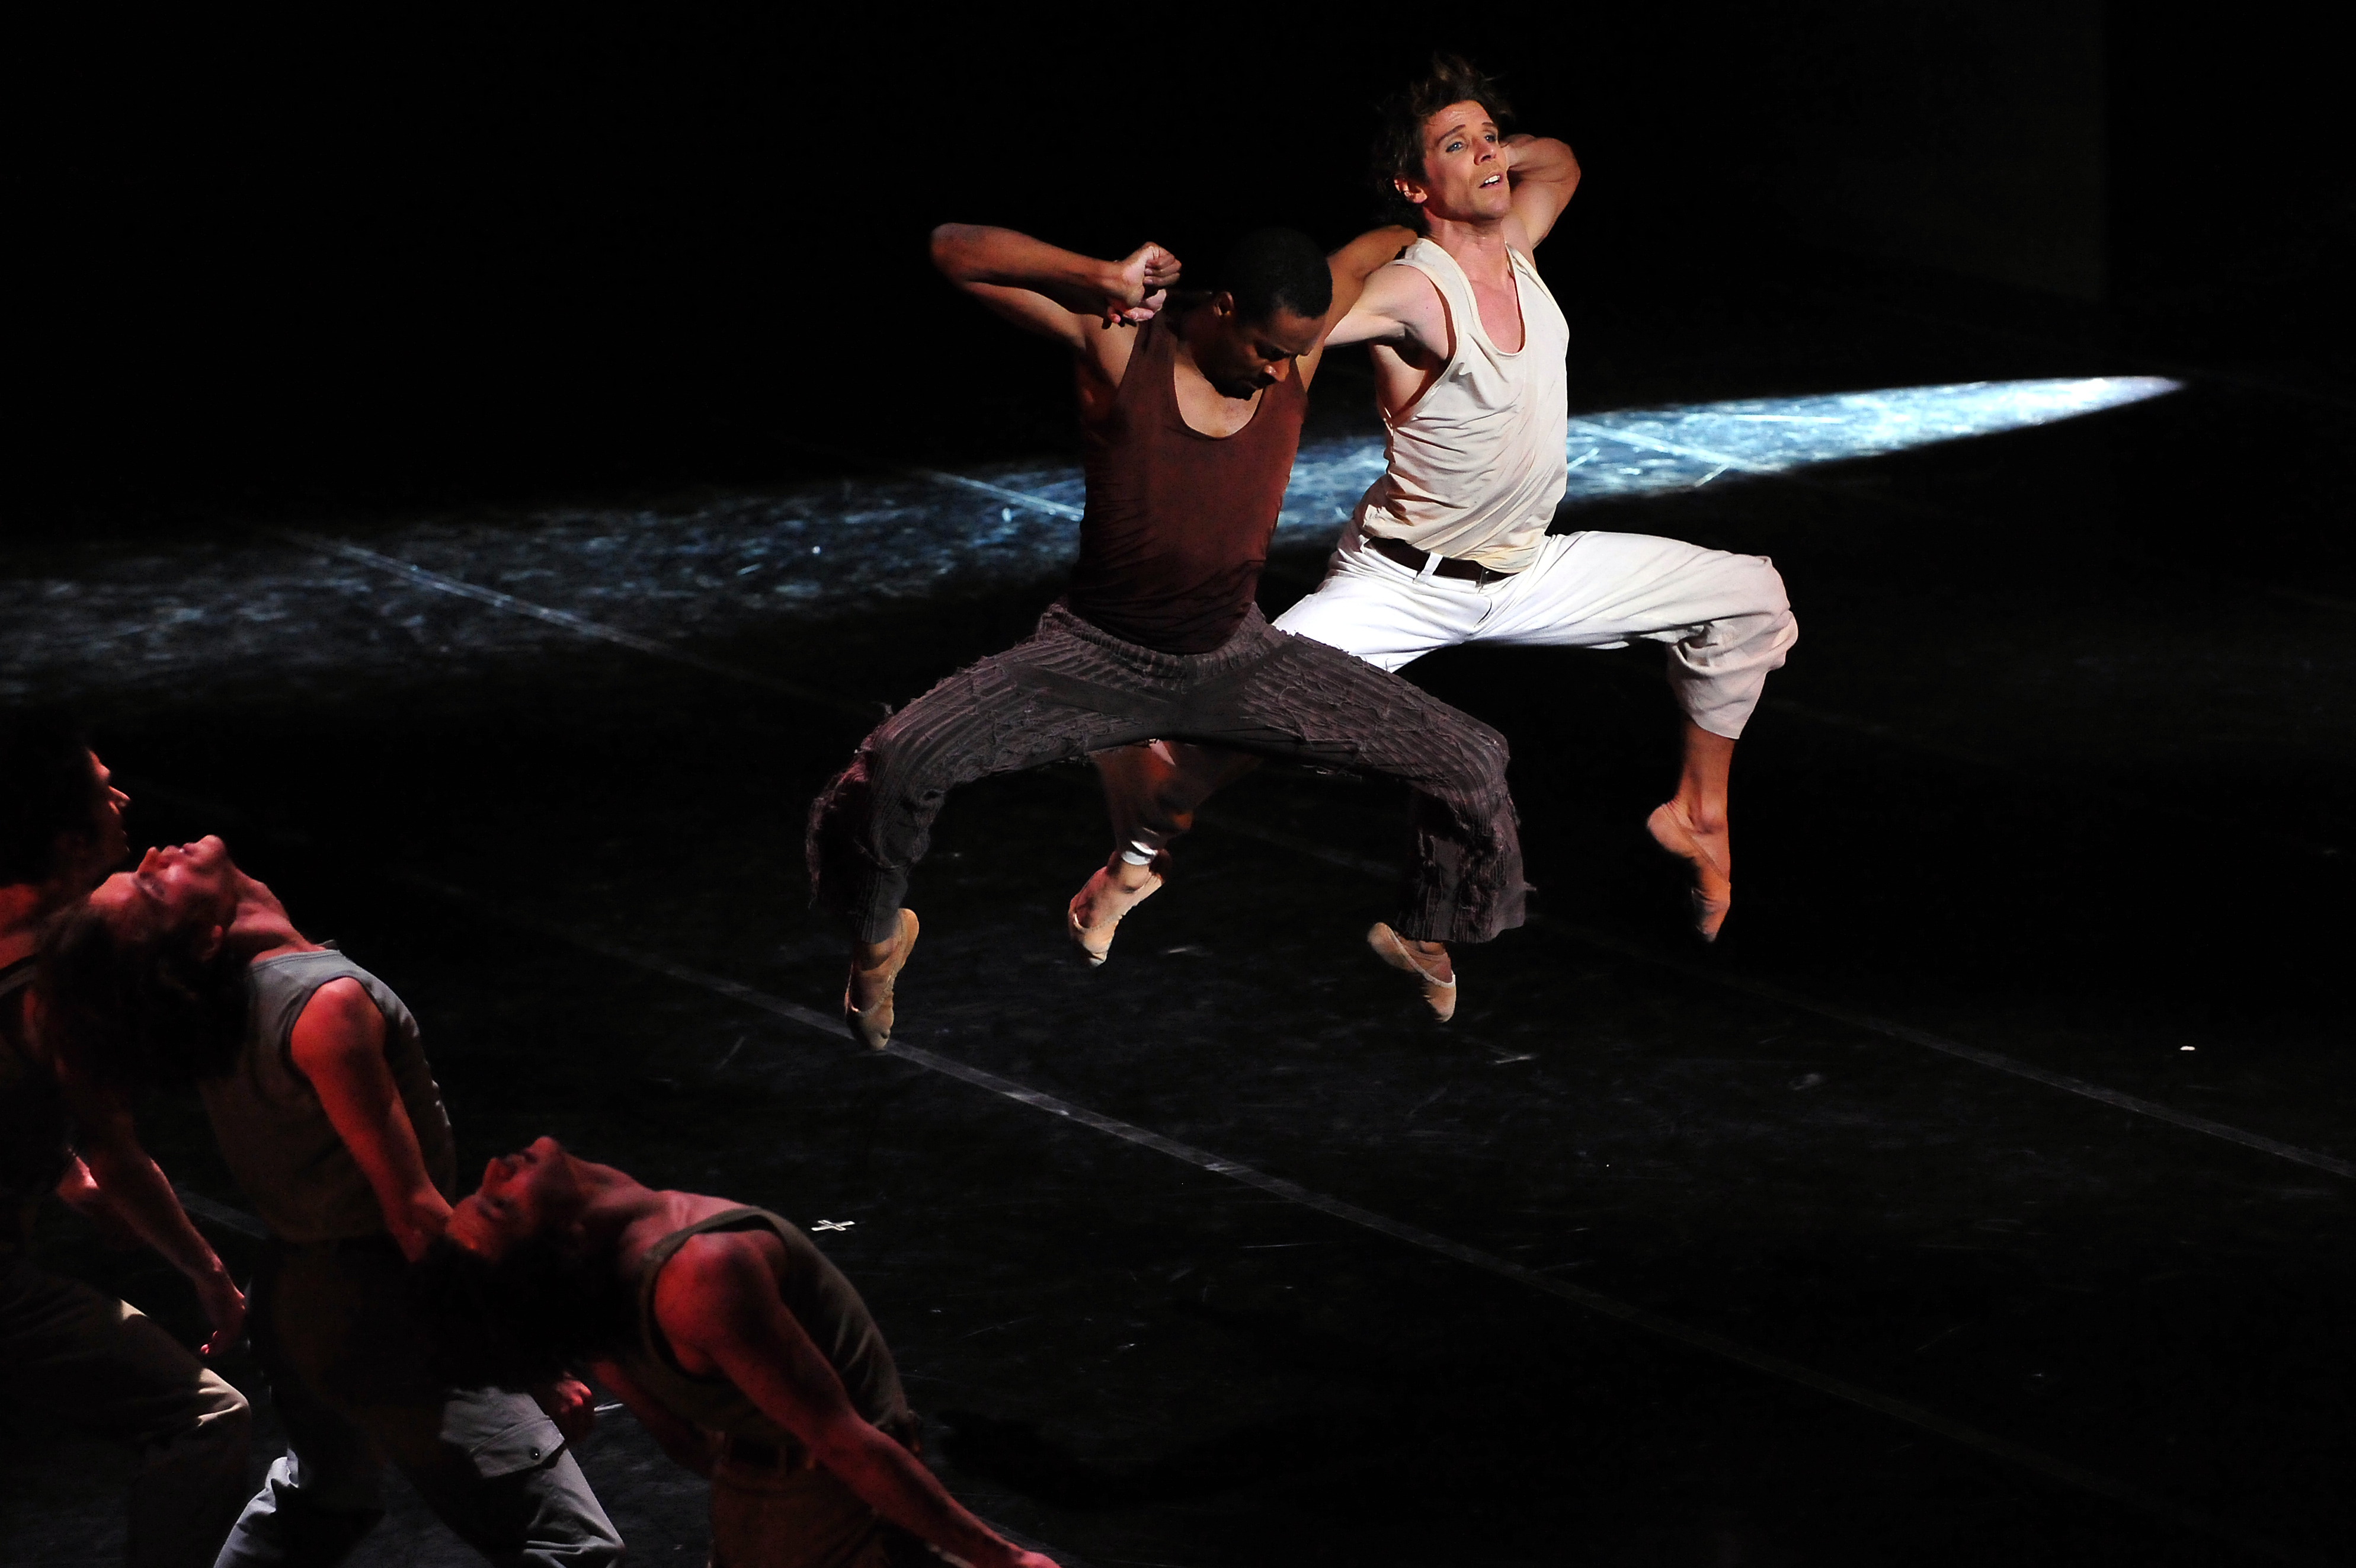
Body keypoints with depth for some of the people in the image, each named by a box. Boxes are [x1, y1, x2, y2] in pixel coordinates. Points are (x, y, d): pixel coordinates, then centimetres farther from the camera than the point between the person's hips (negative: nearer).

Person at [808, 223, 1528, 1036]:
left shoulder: (1300, 344, -9)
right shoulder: (1119, 341, -18)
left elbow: (1391, 243, 9)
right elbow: (955, 250, -26)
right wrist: (1102, 279, -34)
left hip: (1236, 659, 3)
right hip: (1098, 656, -3)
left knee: (1471, 766, -5)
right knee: (898, 763, -26)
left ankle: (1422, 933, 26)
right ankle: (876, 936, 6)